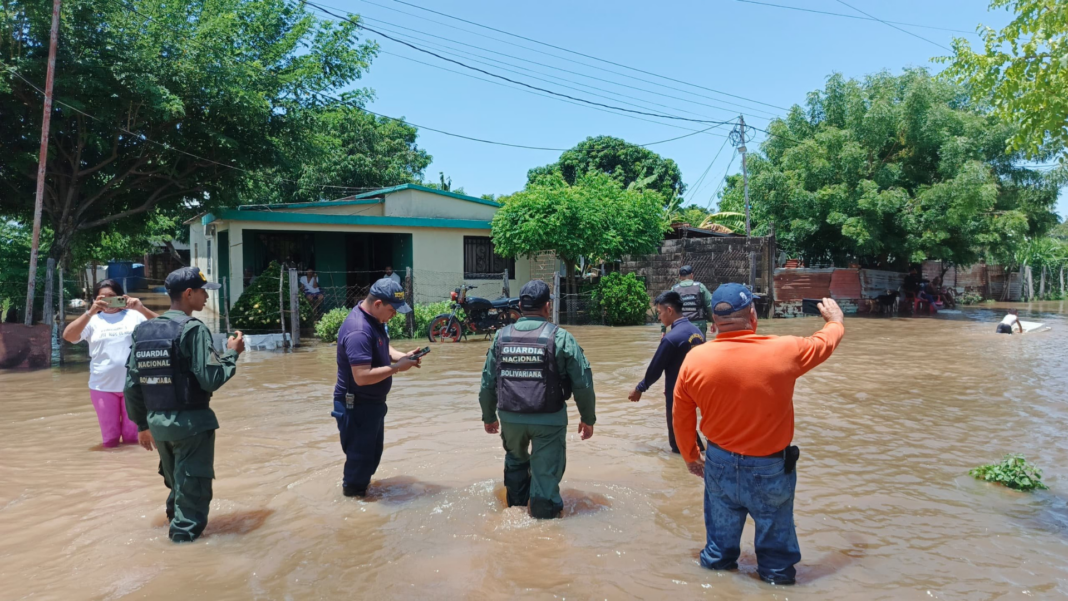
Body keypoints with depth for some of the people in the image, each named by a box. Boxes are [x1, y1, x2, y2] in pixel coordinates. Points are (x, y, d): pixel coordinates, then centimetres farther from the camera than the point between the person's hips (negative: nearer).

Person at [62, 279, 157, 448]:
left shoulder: (134, 316, 1)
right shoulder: (93, 320, 3)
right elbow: (68, 336, -10)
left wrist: (142, 309, -22)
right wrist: (90, 312, -20)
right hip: (103, 386, 1)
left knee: (133, 437, 10)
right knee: (110, 439, 13)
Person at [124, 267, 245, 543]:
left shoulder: (143, 330, 6)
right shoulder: (192, 329, -15)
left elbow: (132, 384, 8)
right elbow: (210, 379, -22)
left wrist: (142, 423, 17)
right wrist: (232, 352, -5)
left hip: (157, 421, 7)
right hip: (190, 421, -7)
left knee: (175, 483, 25)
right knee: (193, 486, 9)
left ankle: (176, 521, 38)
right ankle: (185, 533, 16)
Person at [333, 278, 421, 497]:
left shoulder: (374, 319, 2)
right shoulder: (359, 331, -30)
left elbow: (383, 349, 17)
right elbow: (362, 376, -34)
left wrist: (403, 356, -2)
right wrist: (396, 367, -26)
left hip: (372, 401, 10)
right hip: (357, 405, -10)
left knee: (372, 452, 24)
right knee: (361, 455, 6)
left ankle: (356, 485, 42)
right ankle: (353, 496, 25)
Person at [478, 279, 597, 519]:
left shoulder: (501, 336, 2)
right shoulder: (560, 337, -8)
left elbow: (488, 383, 7)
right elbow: (583, 384, -7)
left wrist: (488, 416, 21)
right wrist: (588, 419, 6)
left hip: (510, 418, 4)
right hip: (548, 419, -4)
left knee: (515, 461, 28)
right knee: (546, 472, 7)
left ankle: (517, 507, 43)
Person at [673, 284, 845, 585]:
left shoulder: (695, 359, -14)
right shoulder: (784, 350, -19)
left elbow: (682, 419, -2)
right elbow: (825, 343, 4)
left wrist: (690, 456, 15)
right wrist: (835, 320, 27)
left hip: (720, 465, 2)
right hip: (770, 469, -2)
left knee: (722, 533, 23)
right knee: (774, 535, 19)